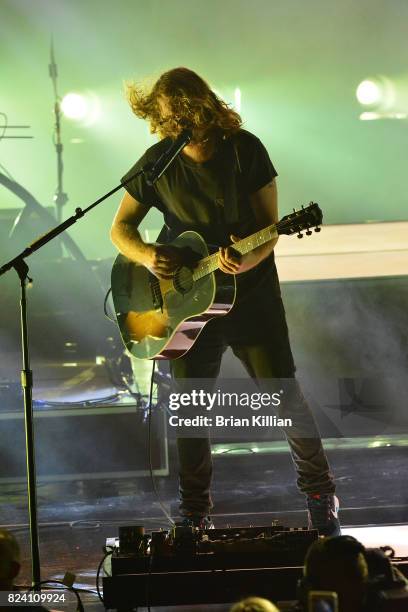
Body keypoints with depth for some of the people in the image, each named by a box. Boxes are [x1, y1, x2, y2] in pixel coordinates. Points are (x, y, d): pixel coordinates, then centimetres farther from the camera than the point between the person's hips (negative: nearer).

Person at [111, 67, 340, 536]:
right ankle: (195, 512, 23)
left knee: (283, 394, -4)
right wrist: (146, 255, -19)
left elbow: (270, 226, -7)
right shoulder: (157, 161, -5)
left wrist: (250, 259, -29)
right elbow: (120, 228, 2)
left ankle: (320, 496, 15)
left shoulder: (245, 150, -10)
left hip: (250, 291, -2)